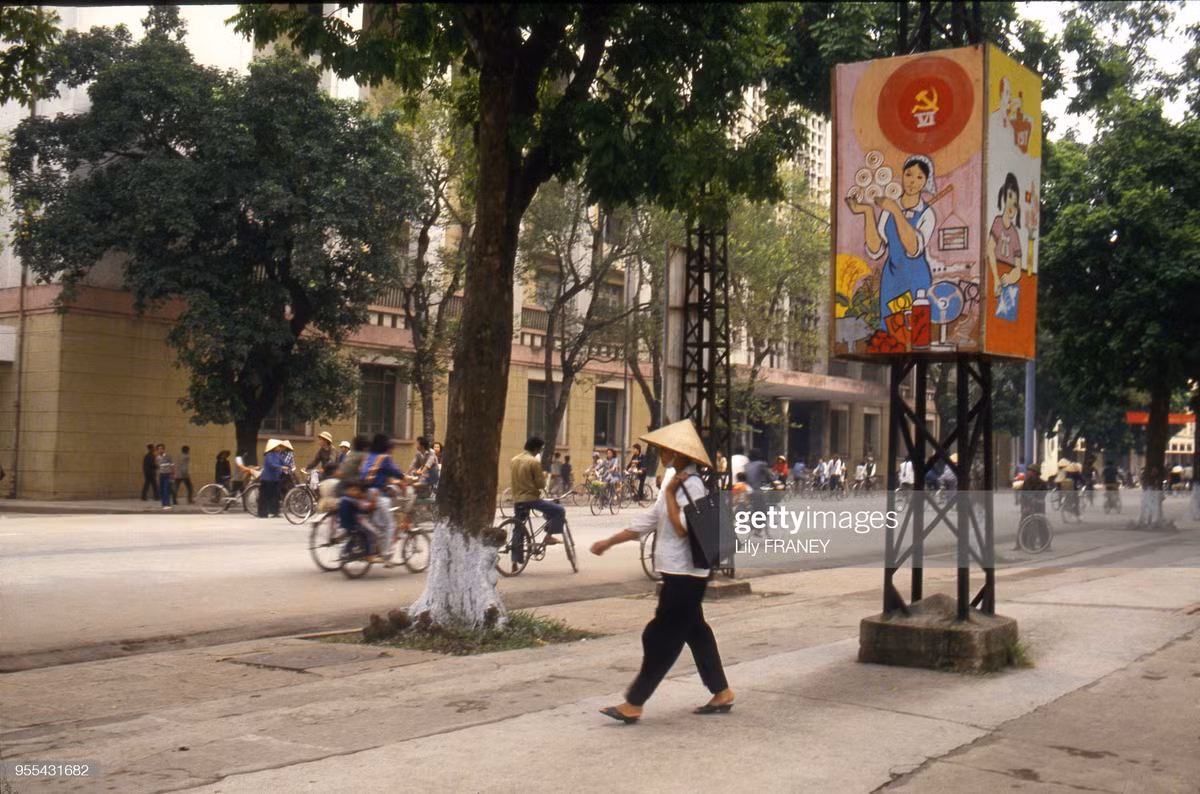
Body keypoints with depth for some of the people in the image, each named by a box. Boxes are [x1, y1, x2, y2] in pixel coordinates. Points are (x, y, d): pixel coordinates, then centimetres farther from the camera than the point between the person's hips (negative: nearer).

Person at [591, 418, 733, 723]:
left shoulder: (691, 486, -18)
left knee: (661, 637, -5)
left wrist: (669, 493, -19)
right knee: (695, 632, 15)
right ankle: (721, 693, 25)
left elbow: (683, 528, -26)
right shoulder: (674, 482, 13)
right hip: (680, 573, 10)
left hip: (685, 575, -10)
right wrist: (609, 542, 20)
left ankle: (634, 704, -1)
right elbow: (648, 520, 18)